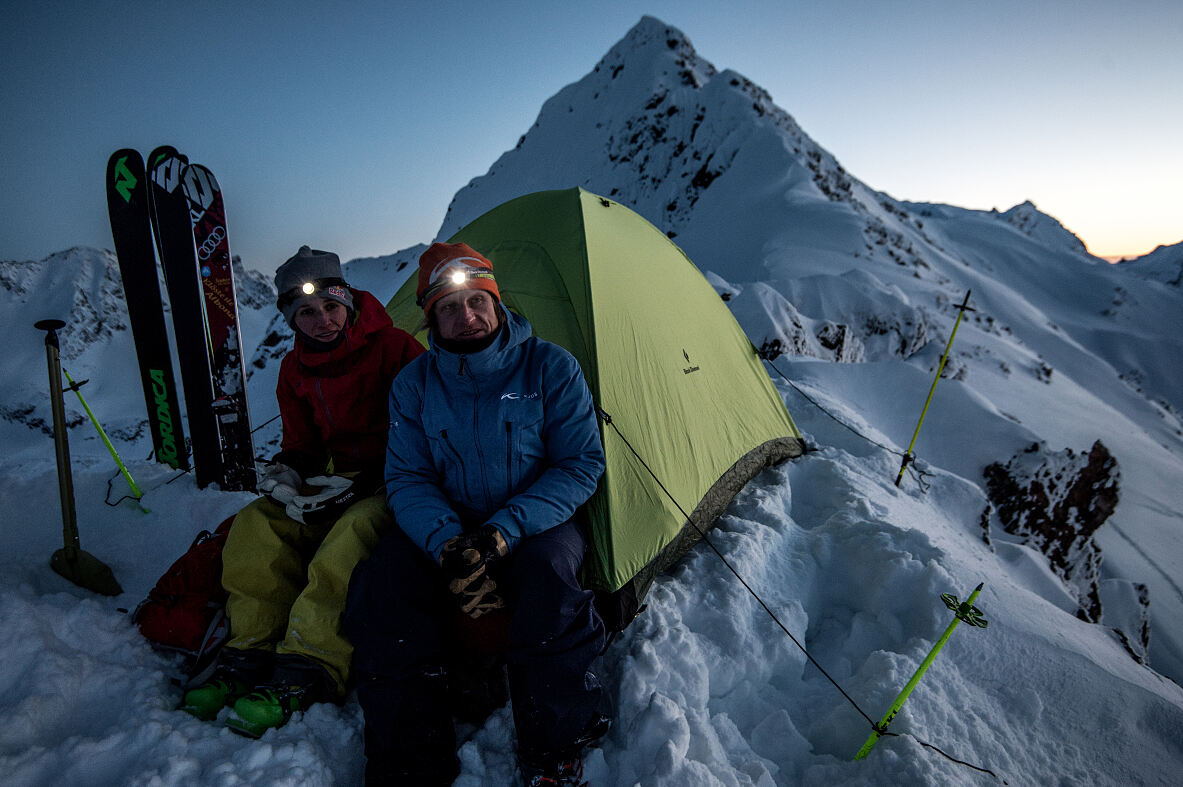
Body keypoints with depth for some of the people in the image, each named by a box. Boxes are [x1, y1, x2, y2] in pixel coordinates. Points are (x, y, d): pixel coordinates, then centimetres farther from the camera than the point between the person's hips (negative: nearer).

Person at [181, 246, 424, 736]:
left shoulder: (392, 347, -11)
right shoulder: (296, 369, 9)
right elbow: (300, 443, 16)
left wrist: (359, 479, -20)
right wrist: (286, 473, -9)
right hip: (334, 482, 7)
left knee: (353, 532, -35)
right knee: (256, 525, -15)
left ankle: (309, 670, -25)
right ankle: (251, 655, -6)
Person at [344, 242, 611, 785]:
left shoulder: (550, 367, -10)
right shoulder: (414, 384, -1)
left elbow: (581, 464, -11)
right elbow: (407, 478, -3)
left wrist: (506, 529, -25)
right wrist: (447, 542, -25)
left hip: (534, 523, -2)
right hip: (448, 526, 3)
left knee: (546, 574, -34)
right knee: (380, 586, -22)